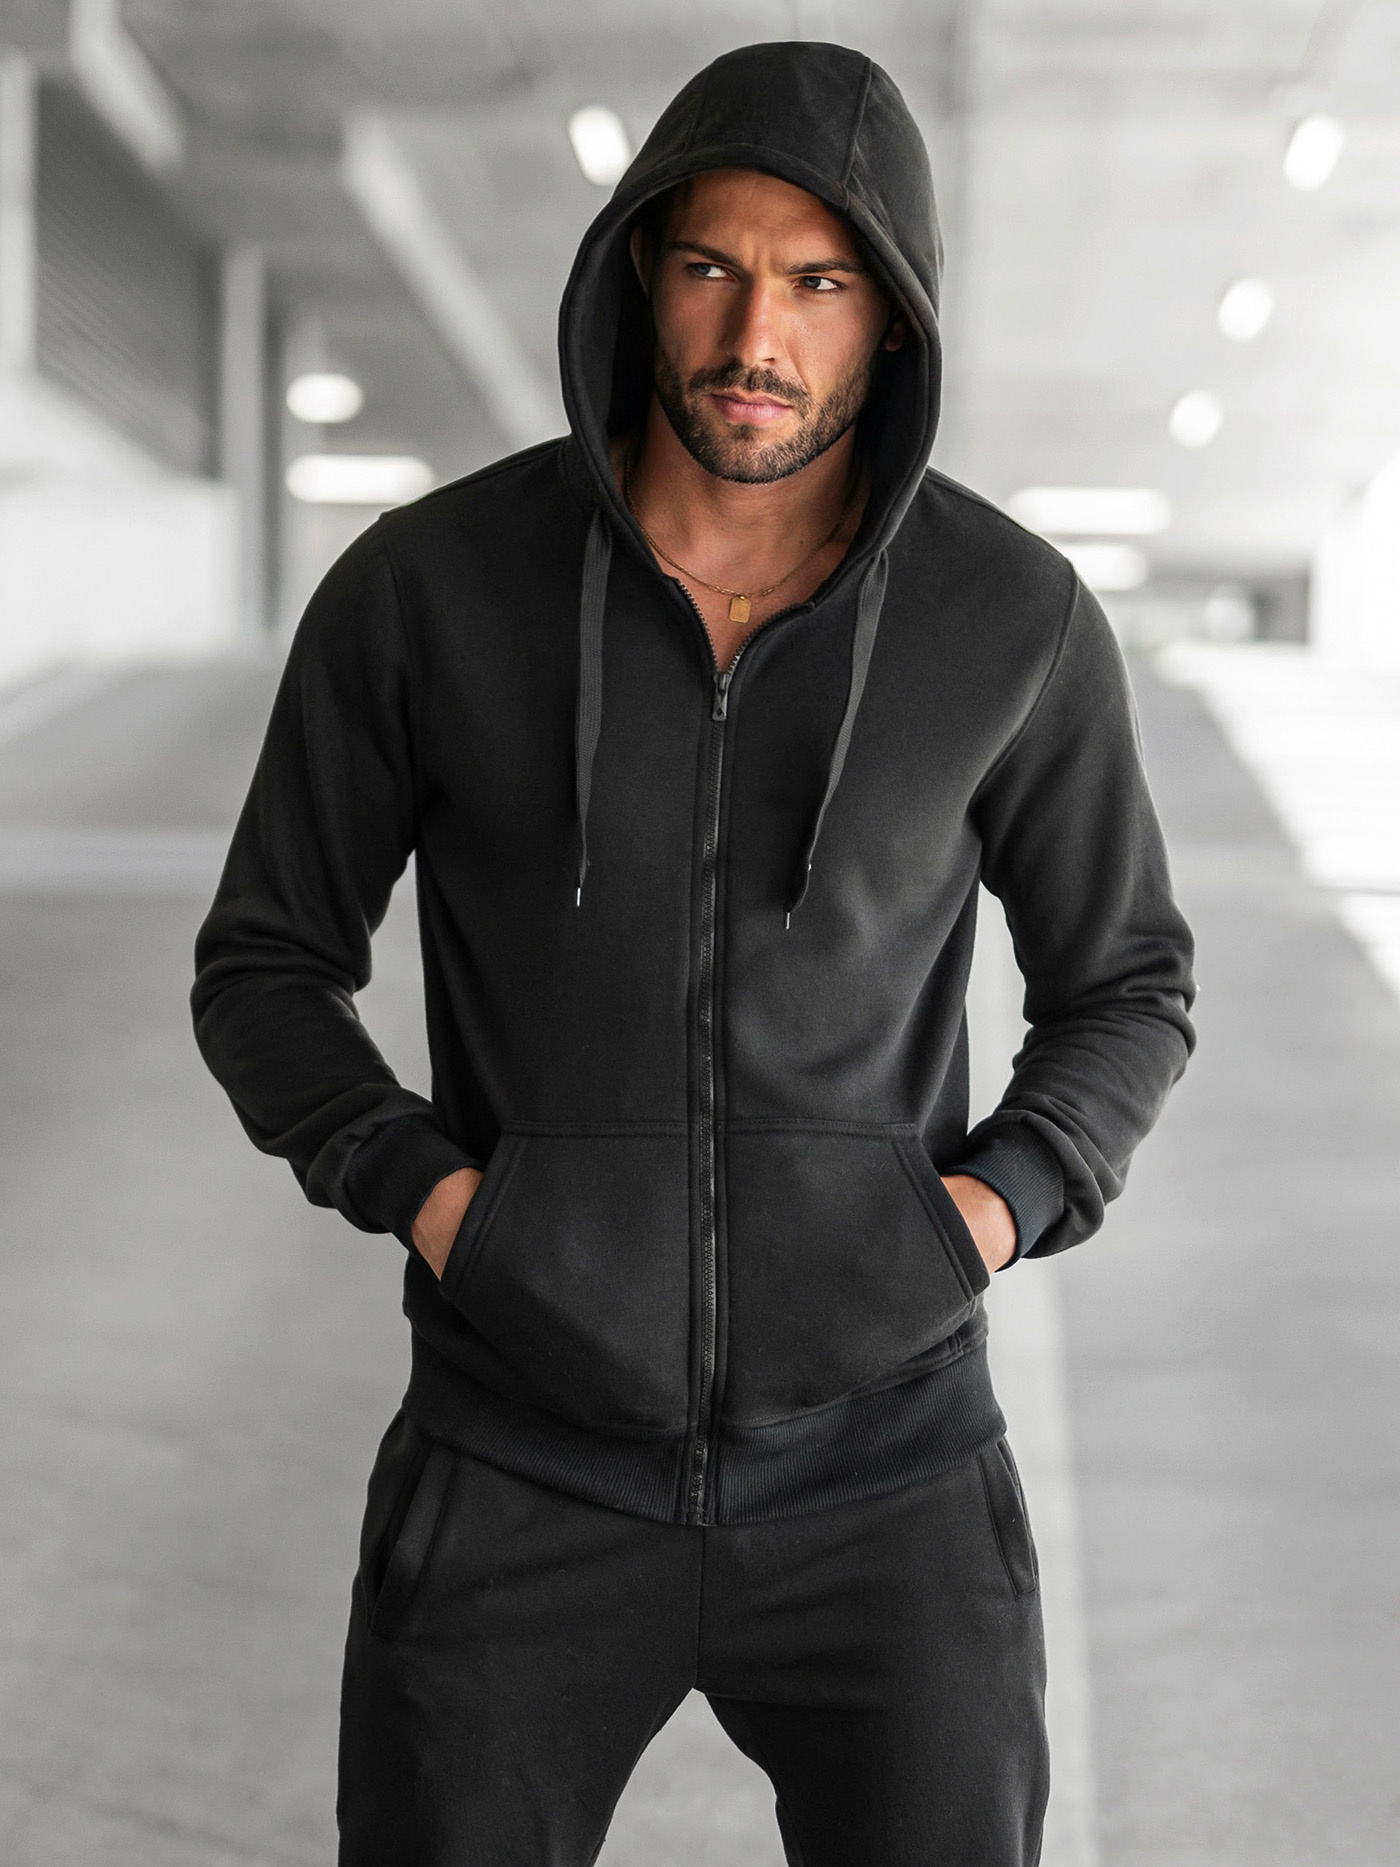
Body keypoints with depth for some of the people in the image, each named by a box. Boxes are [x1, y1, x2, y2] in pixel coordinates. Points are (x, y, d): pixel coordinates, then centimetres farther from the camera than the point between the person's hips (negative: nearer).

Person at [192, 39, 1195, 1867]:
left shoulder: (1015, 616, -6)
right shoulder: (424, 584, -8)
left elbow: (1121, 990, 8)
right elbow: (266, 969, 4)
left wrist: (1002, 1205, -11)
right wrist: (419, 1190, -13)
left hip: (879, 1463, 1)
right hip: (530, 1461, 0)